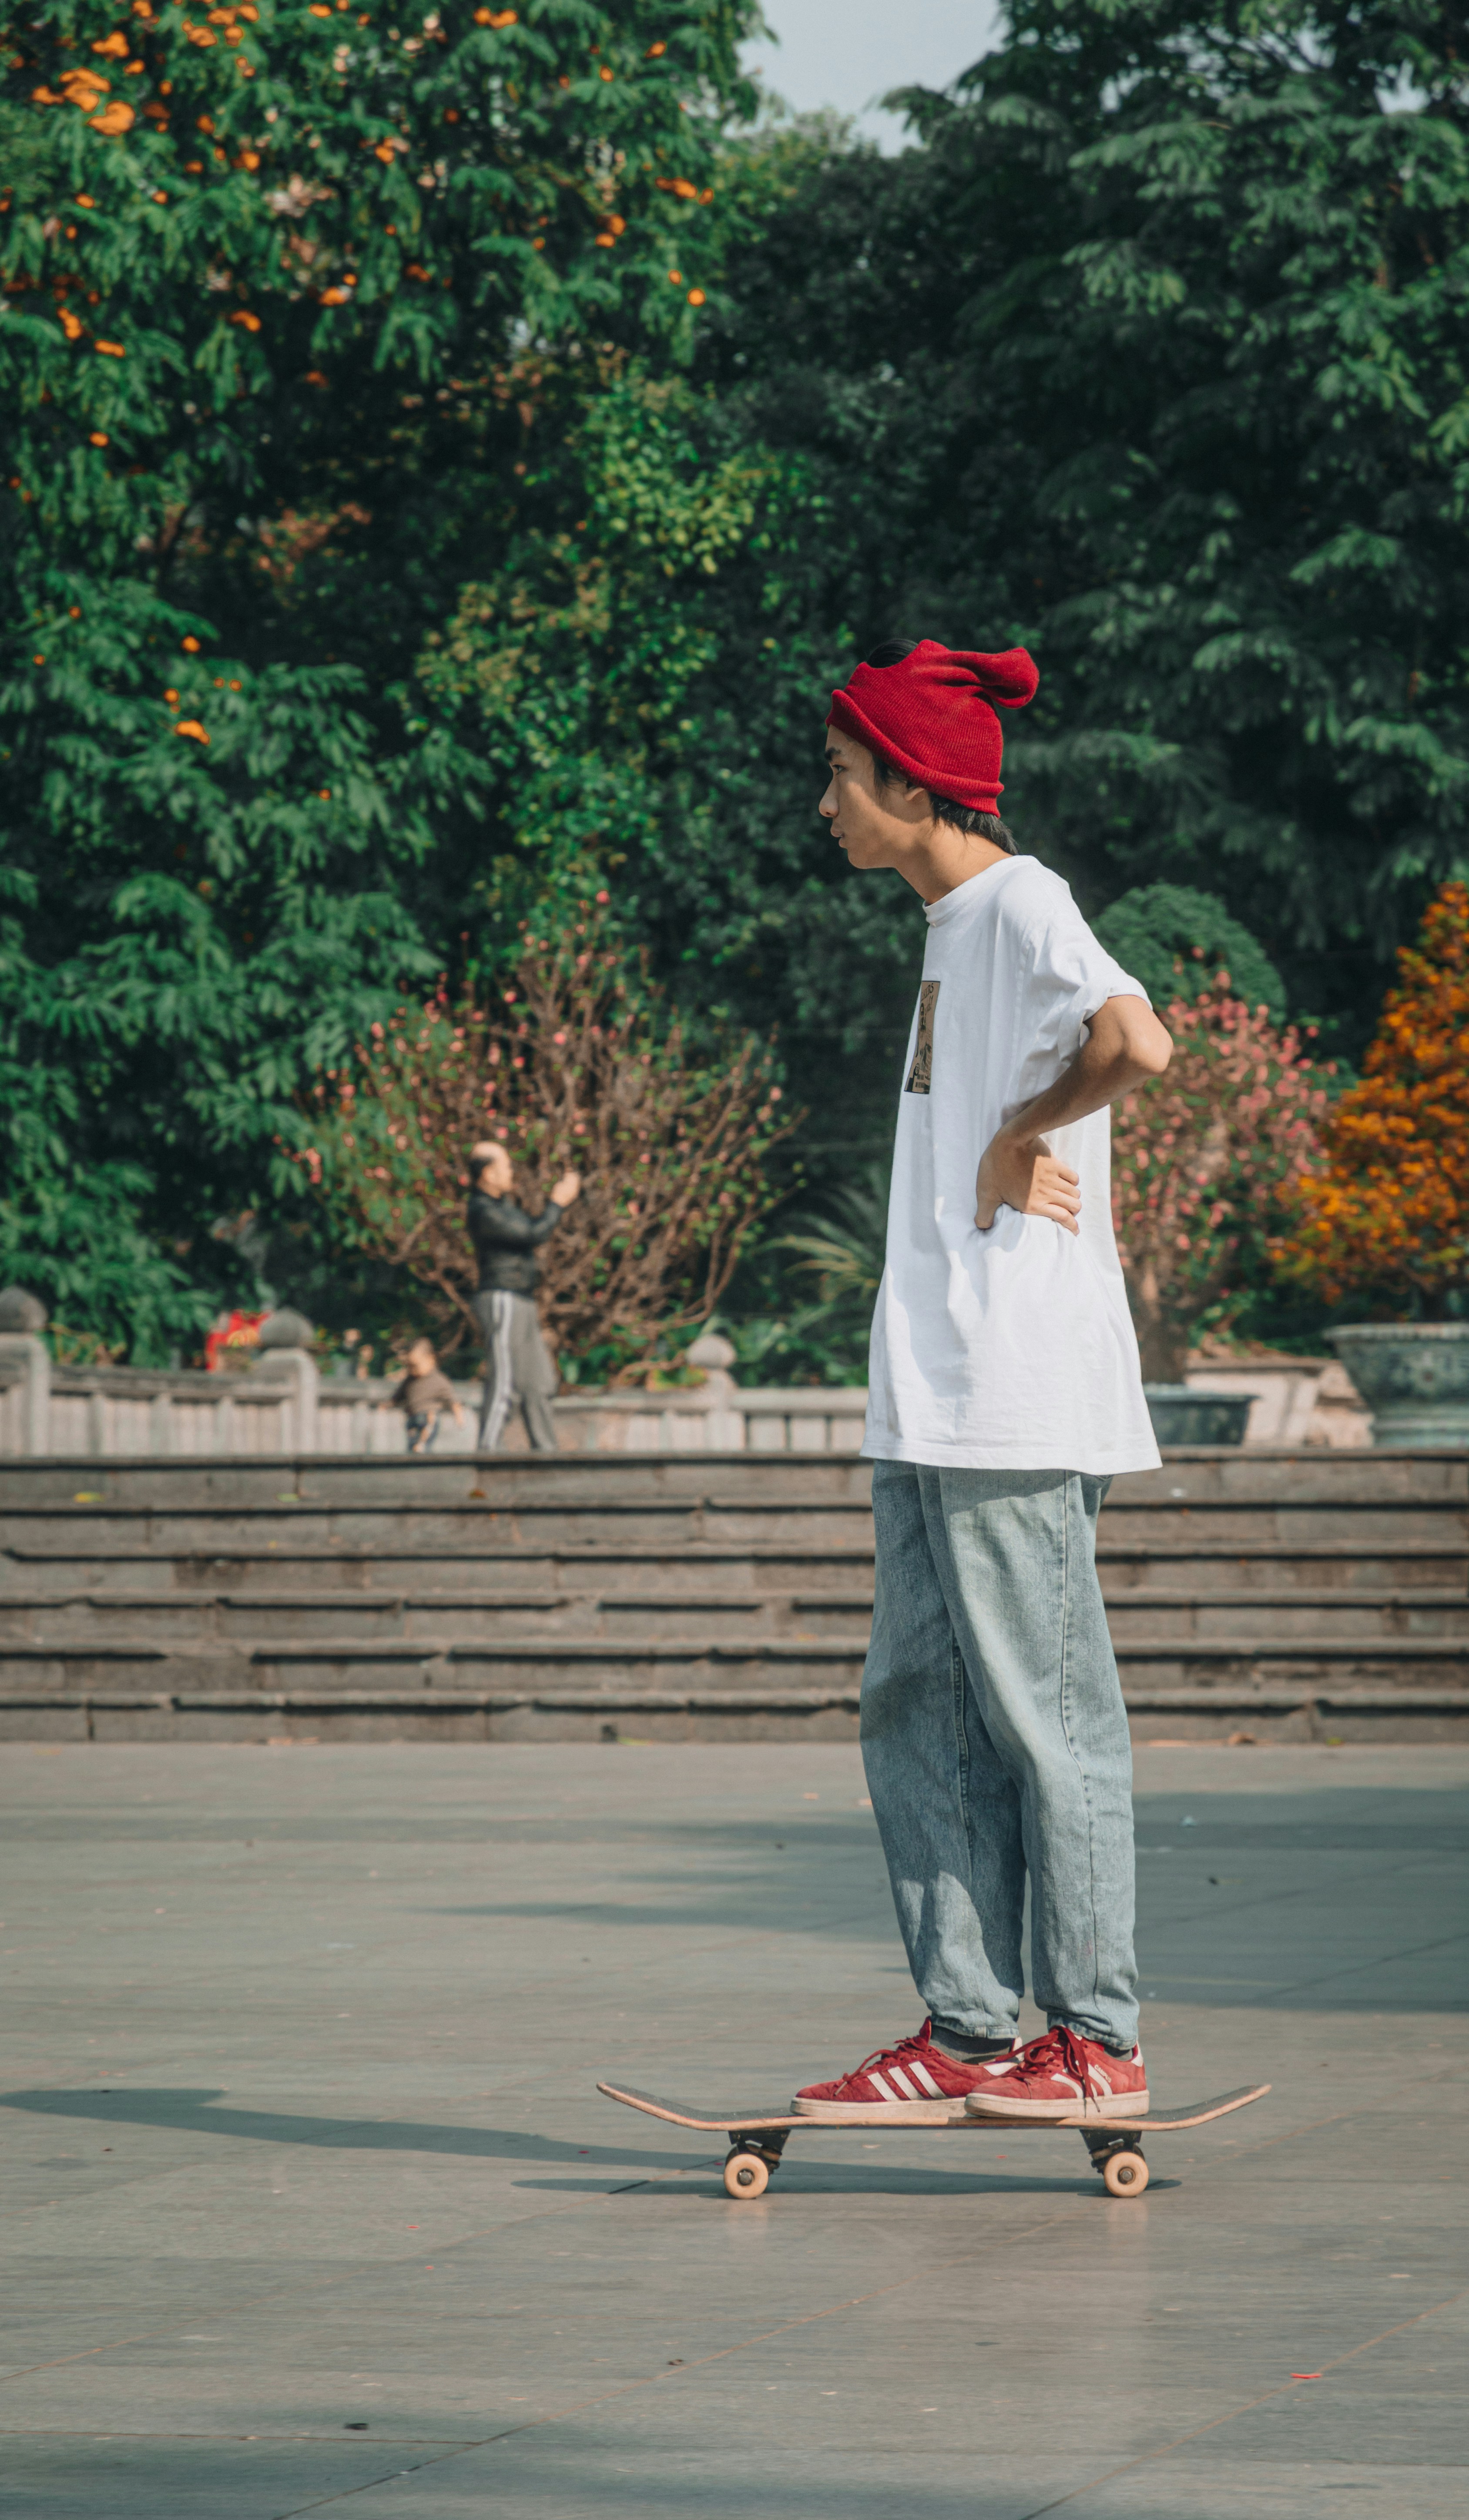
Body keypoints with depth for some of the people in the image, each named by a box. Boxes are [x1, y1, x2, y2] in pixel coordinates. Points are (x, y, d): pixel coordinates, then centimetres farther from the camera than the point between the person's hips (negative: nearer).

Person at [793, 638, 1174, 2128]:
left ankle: (1095, 2041, 0)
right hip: (933, 1393, 10)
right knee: (919, 1711, 9)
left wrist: (1022, 1134, -13)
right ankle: (969, 2033, 12)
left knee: (1045, 1711, -5)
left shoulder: (1021, 904, -9)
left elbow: (1135, 1042, -27)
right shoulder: (953, 927, 18)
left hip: (1017, 1392, -10)